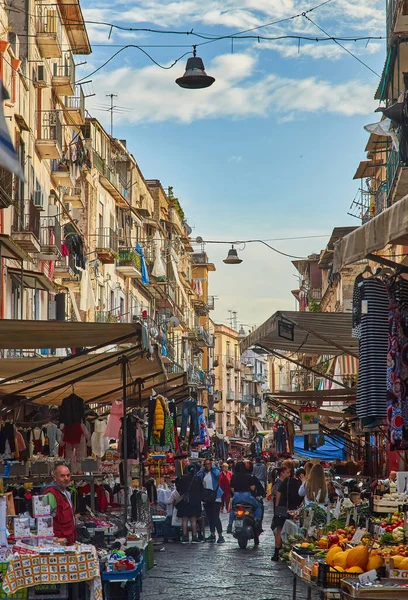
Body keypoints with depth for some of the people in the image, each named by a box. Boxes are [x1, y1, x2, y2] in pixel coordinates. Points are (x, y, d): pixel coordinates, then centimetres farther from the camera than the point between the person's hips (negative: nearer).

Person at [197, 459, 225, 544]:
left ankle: (220, 536, -10)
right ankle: (212, 535, 20)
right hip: (206, 498, 6)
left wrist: (213, 467, -10)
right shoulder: (204, 473, 10)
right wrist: (202, 469, -2)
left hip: (215, 498, -6)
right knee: (209, 517, 11)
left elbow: (217, 474, -19)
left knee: (215, 517, -12)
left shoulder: (215, 471, -1)